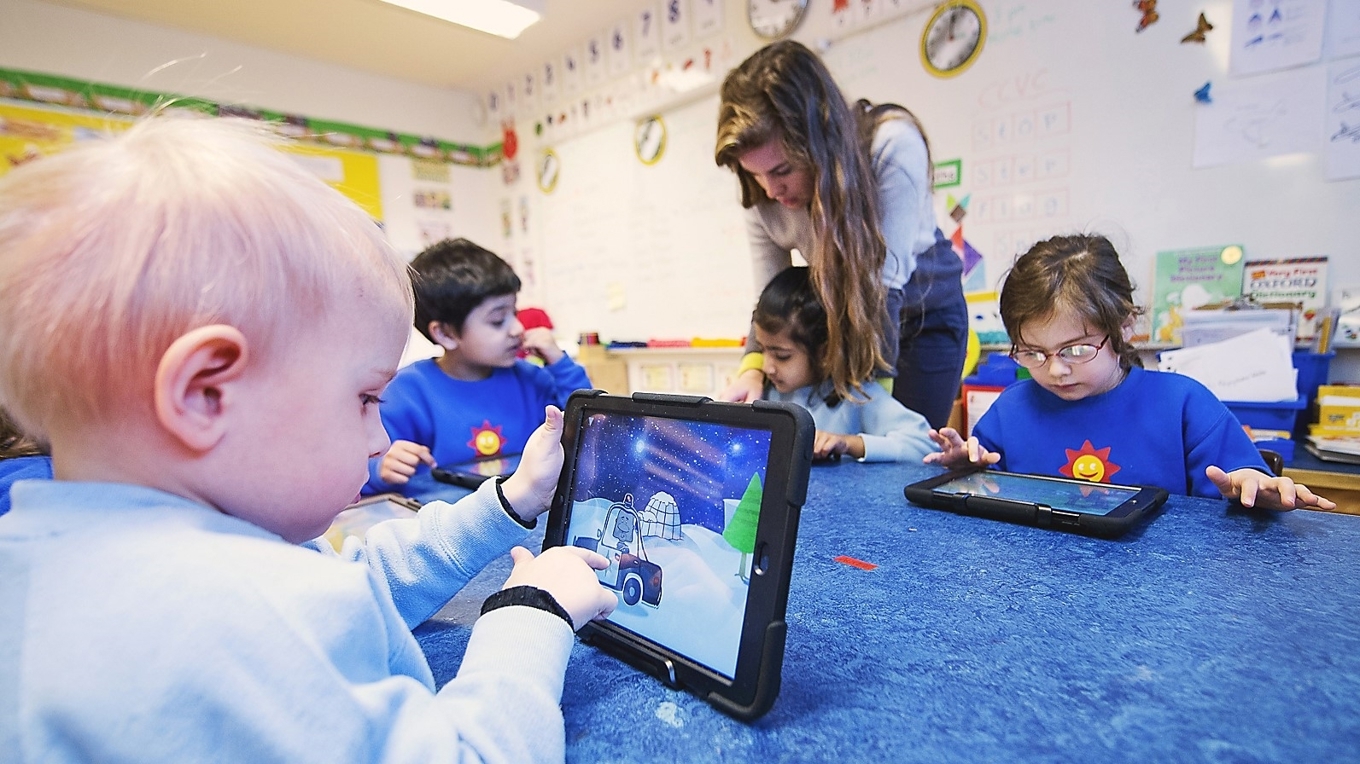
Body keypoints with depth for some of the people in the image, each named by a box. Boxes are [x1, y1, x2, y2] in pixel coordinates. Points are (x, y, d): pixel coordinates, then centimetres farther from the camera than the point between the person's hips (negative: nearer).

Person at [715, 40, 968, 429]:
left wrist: (866, 397, -36)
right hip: (840, 317, 3)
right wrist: (753, 370, -33)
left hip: (923, 313, -3)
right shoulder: (762, 195, -20)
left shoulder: (892, 146, -33)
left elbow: (883, 284, -36)